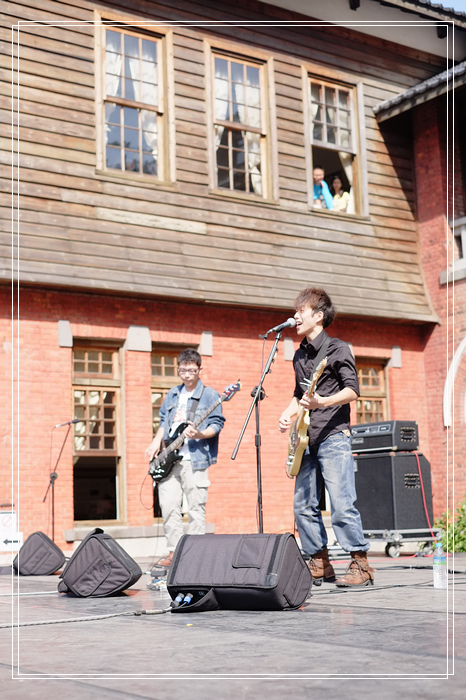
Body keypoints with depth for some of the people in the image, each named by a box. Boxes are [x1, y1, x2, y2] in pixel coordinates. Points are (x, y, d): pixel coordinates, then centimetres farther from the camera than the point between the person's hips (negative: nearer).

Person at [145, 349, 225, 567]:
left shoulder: (209, 395, 1)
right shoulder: (173, 394, 19)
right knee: (168, 506, 1)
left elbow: (216, 424, -5)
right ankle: (174, 551, 10)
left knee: (196, 508, -3)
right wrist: (157, 441, 12)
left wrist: (200, 434, -23)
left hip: (195, 459, -5)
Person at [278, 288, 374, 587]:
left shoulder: (337, 348, -4)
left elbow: (353, 390, -12)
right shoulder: (300, 355, 19)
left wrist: (322, 402, -27)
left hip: (333, 436, -8)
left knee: (342, 504, -14)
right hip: (307, 440, 8)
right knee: (304, 506, 5)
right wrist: (289, 413, 10)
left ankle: (361, 565, -6)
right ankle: (320, 564, 15)